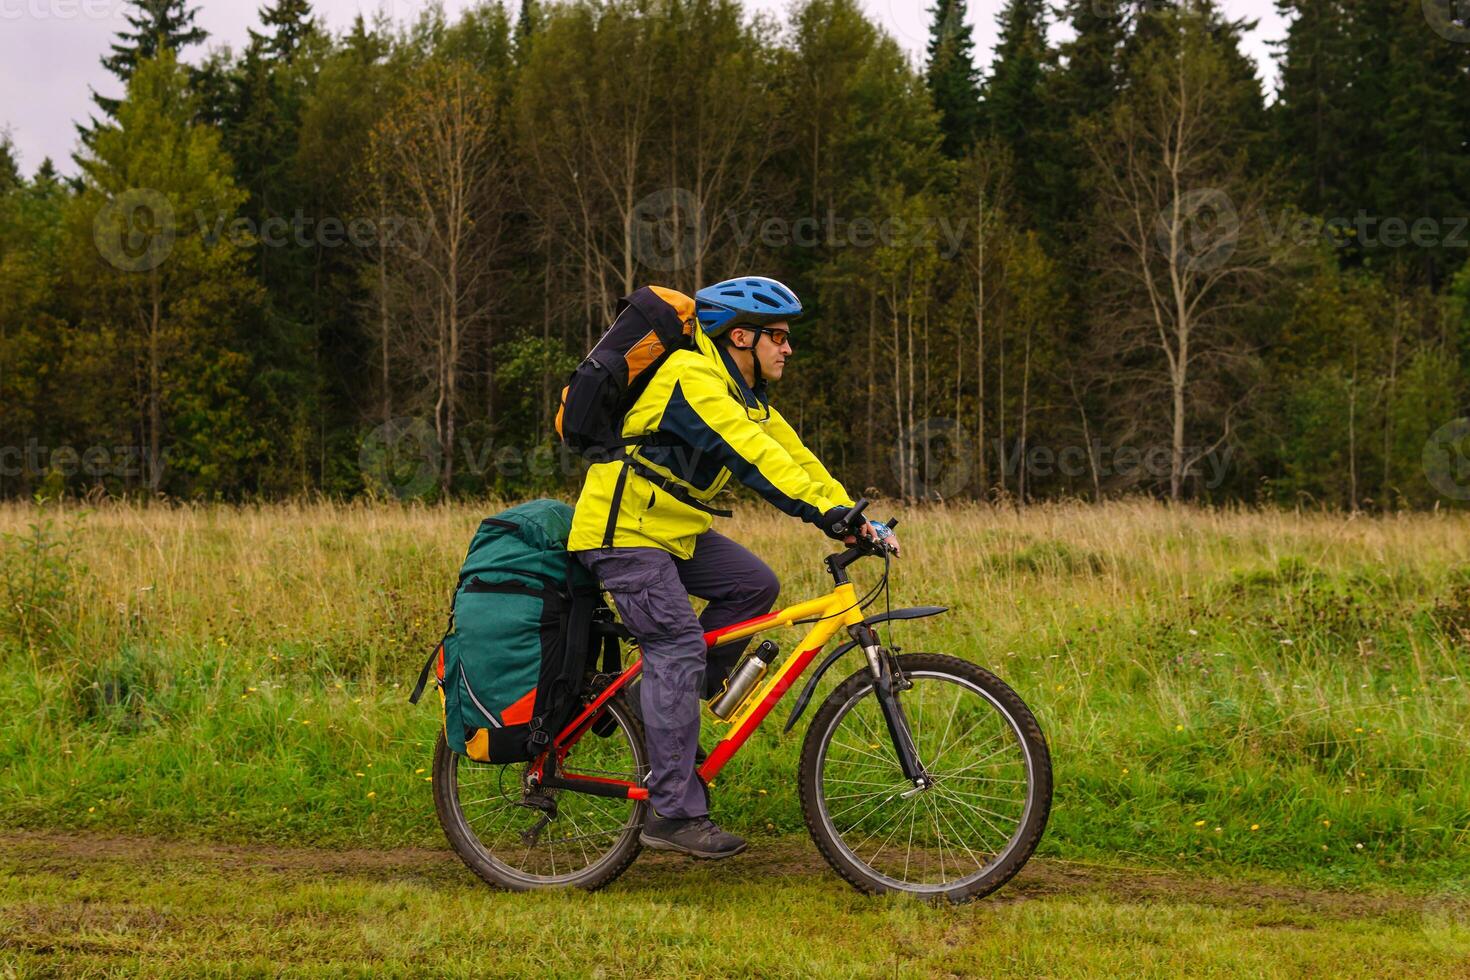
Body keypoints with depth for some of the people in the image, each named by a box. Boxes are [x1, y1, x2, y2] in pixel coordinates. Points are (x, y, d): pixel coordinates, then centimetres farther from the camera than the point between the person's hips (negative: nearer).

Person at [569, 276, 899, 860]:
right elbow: (750, 454, -33)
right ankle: (674, 814, -15)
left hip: (672, 528, 10)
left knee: (754, 585, -1)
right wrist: (826, 511, -41)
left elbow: (793, 456, 7)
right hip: (623, 530, -10)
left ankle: (664, 702, 9)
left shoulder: (745, 394, 11)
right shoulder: (693, 377, -20)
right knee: (678, 648, -16)